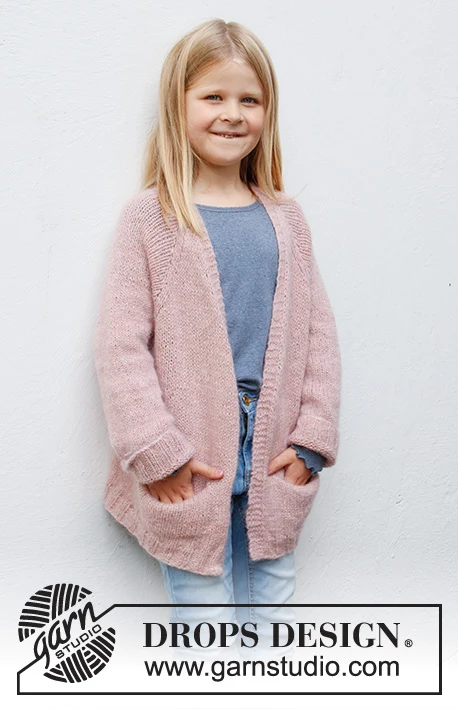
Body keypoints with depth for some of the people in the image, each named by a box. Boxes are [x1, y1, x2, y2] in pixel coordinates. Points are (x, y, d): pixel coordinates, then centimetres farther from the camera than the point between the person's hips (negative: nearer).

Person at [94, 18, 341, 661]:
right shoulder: (150, 218, -5)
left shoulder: (285, 218, 7)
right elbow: (120, 343, -9)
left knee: (275, 617, 18)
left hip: (273, 464, 4)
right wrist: (156, 453, -14)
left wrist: (312, 439, 0)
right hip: (190, 471, -3)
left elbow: (318, 332, 8)